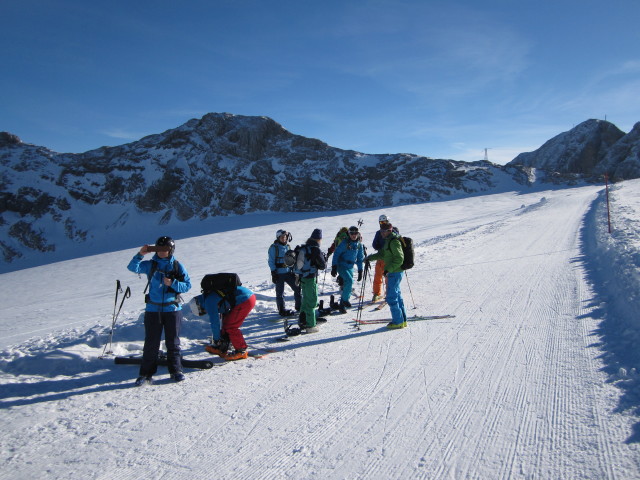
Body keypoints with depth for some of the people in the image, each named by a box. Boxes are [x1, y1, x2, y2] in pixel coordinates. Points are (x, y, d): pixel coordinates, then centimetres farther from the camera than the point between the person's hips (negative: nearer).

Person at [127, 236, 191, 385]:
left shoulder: (178, 266, 2)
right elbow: (133, 267, -9)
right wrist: (140, 255, -22)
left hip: (173, 309, -1)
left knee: (173, 342, 7)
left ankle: (176, 371, 19)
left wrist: (173, 283, -16)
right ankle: (146, 373, 14)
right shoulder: (150, 265, 5)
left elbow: (187, 285, -1)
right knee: (151, 343, 4)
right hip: (153, 310, 1)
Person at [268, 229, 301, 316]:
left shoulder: (288, 246, 11)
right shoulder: (274, 247, -7)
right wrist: (273, 273, -13)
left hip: (288, 272, 6)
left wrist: (293, 271, 15)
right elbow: (271, 261, -7)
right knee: (280, 293, 1)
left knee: (297, 288, 7)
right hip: (279, 273, -6)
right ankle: (282, 310, 13)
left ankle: (299, 307, 21)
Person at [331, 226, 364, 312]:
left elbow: (360, 258, 11)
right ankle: (345, 299, -8)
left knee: (347, 285, 8)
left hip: (350, 267, 6)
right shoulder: (345, 243, -14)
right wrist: (334, 267, -17)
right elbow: (336, 254, -11)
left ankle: (342, 305, 23)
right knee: (349, 280, -24)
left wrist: (360, 271, 9)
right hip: (341, 265, -6)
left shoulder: (359, 244, 2)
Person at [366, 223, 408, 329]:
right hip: (393, 272, 10)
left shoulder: (394, 242, -18)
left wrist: (388, 269, -25)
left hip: (395, 272, -10)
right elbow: (382, 254, 22)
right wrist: (370, 257, 10)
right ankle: (402, 320, 23)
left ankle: (398, 321, 2)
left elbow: (399, 259, -23)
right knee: (397, 296, 15)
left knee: (391, 297, -5)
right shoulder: (388, 241, 14)